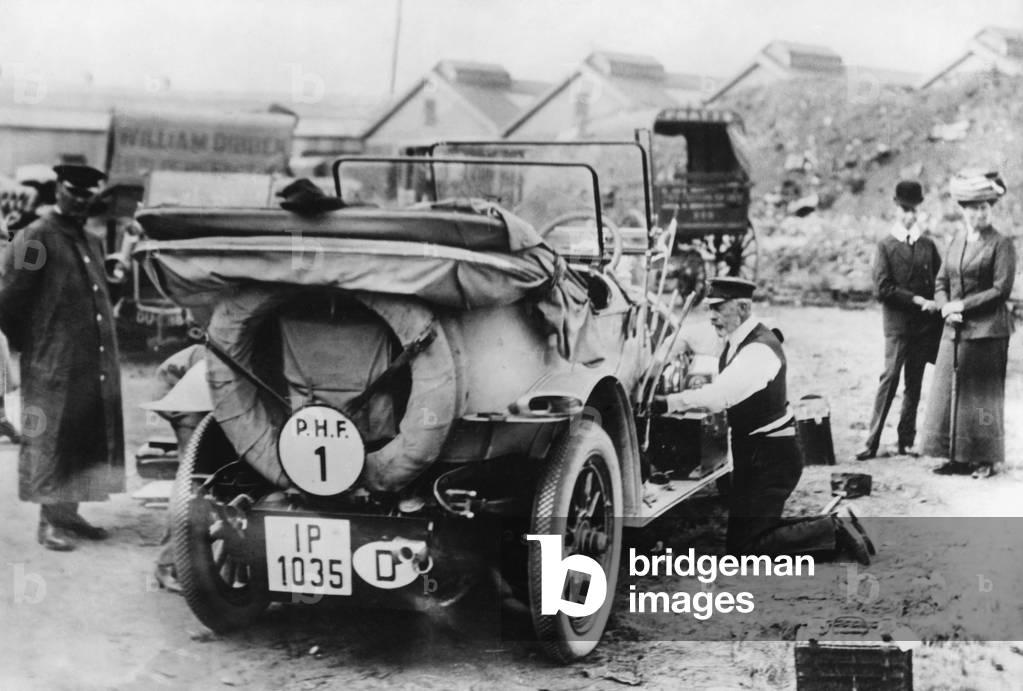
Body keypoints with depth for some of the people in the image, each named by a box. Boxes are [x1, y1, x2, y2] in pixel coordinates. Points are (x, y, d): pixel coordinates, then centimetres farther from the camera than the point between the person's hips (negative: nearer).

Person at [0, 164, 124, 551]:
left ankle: (69, 512, 22)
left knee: (90, 439, 11)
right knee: (52, 441, -2)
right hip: (54, 366, -8)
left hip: (95, 366, 8)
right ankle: (49, 522, 5)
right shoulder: (35, 239, -9)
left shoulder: (92, 243, 16)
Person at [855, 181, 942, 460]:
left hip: (925, 325, 4)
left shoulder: (928, 246, 12)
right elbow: (883, 289, -8)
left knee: (915, 384, 7)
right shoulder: (885, 246, 0)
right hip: (897, 325, -4)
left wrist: (937, 306, -4)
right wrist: (917, 299, -13)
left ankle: (906, 440, 13)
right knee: (890, 378, -8)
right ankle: (872, 442, -6)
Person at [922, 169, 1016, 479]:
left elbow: (1001, 290, -12)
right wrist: (946, 308, -6)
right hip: (954, 331, 6)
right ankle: (958, 457, 11)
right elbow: (941, 282, 14)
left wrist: (962, 305, -13)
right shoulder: (957, 241, 12)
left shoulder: (1001, 245, -6)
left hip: (987, 331, -6)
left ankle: (985, 459, 8)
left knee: (982, 395, -1)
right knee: (950, 392, 5)